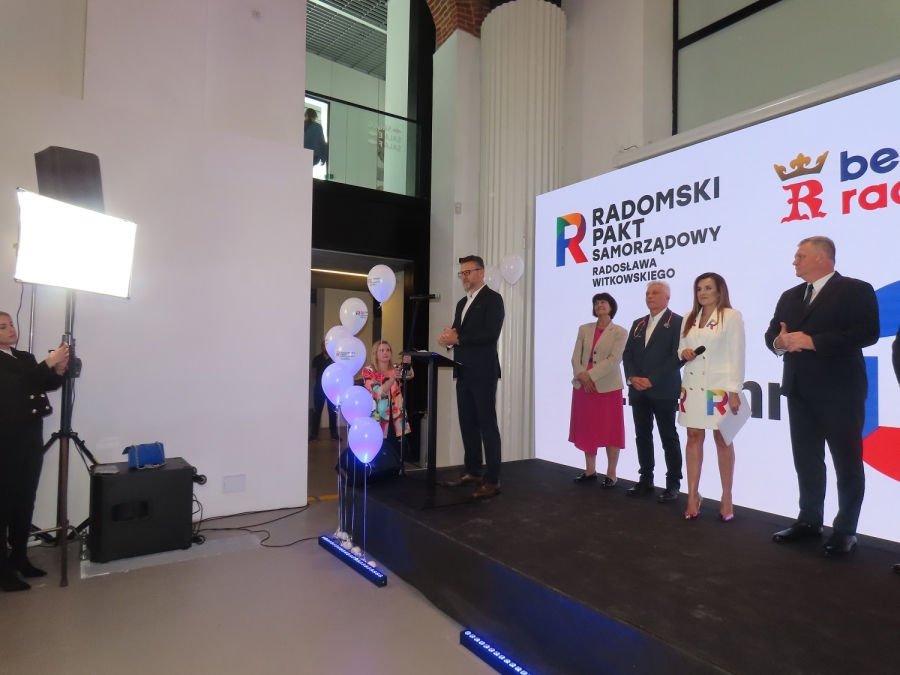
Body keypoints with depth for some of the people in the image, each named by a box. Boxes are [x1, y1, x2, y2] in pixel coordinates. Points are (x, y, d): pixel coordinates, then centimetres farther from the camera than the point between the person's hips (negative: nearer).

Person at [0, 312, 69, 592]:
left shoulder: (26, 358, 13)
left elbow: (45, 385, 8)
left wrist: (58, 371, -12)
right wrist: (48, 362, -28)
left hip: (31, 437, 6)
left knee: (25, 500, 9)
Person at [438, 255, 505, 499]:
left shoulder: (492, 298, -5)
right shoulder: (462, 303, 20)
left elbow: (491, 333, -18)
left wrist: (458, 338, -16)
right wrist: (448, 337, -5)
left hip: (483, 372, -8)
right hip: (463, 372, 8)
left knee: (487, 424, -4)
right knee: (467, 423, 11)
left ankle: (492, 480, 1)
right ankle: (472, 472, 22)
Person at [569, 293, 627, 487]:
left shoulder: (619, 332, -1)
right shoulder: (584, 329, 11)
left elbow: (614, 360, -12)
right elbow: (576, 357, 5)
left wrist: (590, 375, -18)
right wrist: (582, 376, -12)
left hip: (608, 387, -4)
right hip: (583, 386, 4)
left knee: (610, 430, 1)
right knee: (587, 429, 8)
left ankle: (611, 474, 9)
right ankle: (590, 470, 19)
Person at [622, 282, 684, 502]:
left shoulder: (677, 322, -3)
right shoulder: (638, 324, 16)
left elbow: (677, 356, -13)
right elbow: (627, 354, 12)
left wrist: (651, 380, -18)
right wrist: (632, 377, -7)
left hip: (663, 390, -6)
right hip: (638, 391, 6)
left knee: (669, 438, 2)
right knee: (642, 436, 9)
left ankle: (673, 484, 11)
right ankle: (646, 480, 19)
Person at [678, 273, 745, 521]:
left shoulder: (732, 316, -4)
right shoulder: (689, 318, 13)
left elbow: (737, 355, -8)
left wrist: (734, 391, -13)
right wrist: (684, 353, -6)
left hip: (719, 387, -5)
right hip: (692, 386, 5)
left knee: (722, 440, 3)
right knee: (694, 438, 5)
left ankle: (727, 497, 14)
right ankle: (693, 495, 10)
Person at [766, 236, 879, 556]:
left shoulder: (856, 290, -5)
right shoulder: (789, 296, 15)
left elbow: (868, 332, -18)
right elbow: (772, 332, 13)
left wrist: (812, 341, -21)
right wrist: (779, 341, -11)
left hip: (839, 391, -6)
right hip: (799, 392, 7)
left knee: (847, 462, 5)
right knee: (806, 460, 13)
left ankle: (846, 530, 15)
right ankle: (809, 520, 25)